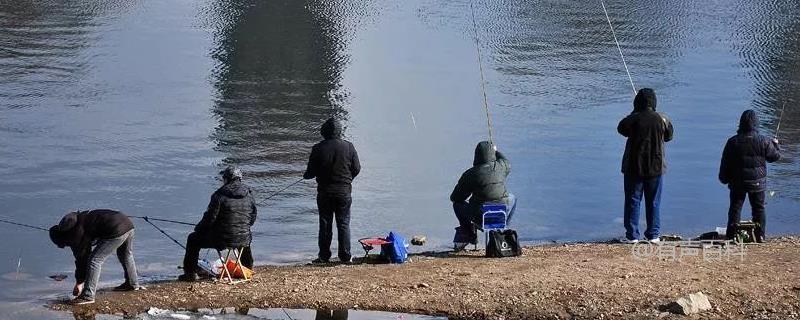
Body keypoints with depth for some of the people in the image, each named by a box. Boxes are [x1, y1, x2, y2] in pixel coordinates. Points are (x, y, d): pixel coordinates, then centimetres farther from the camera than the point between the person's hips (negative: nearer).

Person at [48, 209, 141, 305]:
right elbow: (86, 253, 32)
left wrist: (79, 283, 14)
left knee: (95, 260, -4)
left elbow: (81, 258, 3)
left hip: (116, 231, -10)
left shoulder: (75, 233, -3)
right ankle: (133, 284, 53)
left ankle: (88, 296, -4)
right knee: (126, 255, 34)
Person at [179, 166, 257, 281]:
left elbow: (209, 218, -11)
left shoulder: (219, 195, -13)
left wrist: (198, 228, 8)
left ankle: (190, 273, 17)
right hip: (242, 239, 5)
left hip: (221, 239, -5)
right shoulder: (249, 195, 2)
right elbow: (253, 217, 11)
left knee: (193, 239, 18)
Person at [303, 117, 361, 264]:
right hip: (344, 191, 1)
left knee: (325, 224, 8)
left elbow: (311, 172, -4)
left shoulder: (318, 149, -9)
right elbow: (356, 169, 1)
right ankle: (345, 256, 8)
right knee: (344, 224, 8)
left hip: (324, 192, -1)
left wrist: (305, 175, 20)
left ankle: (324, 256, 9)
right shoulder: (348, 147, -6)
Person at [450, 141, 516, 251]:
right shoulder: (501, 167, -4)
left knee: (458, 203, 23)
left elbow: (454, 198, 1)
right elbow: (508, 164, 25)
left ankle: (468, 233, 21)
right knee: (512, 199, 33)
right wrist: (496, 151, 43)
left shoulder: (470, 174, -10)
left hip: (481, 217, -2)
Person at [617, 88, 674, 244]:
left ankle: (632, 235, 4)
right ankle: (653, 235, 12)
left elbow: (621, 128, 8)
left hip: (634, 167, -2)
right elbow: (669, 136, 10)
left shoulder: (633, 119, -13)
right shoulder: (661, 119, -6)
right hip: (656, 167, 2)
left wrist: (635, 112, 11)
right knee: (654, 202, 11)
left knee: (633, 201, 5)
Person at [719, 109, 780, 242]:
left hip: (737, 182, 0)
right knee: (759, 208, 11)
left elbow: (725, 163, -3)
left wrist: (724, 179, 11)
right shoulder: (763, 141, -11)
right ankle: (760, 235, 10)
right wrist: (775, 144, 23)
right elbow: (775, 156, 3)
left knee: (735, 207, 9)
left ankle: (731, 235, 8)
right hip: (757, 182, 0)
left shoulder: (733, 142, -9)